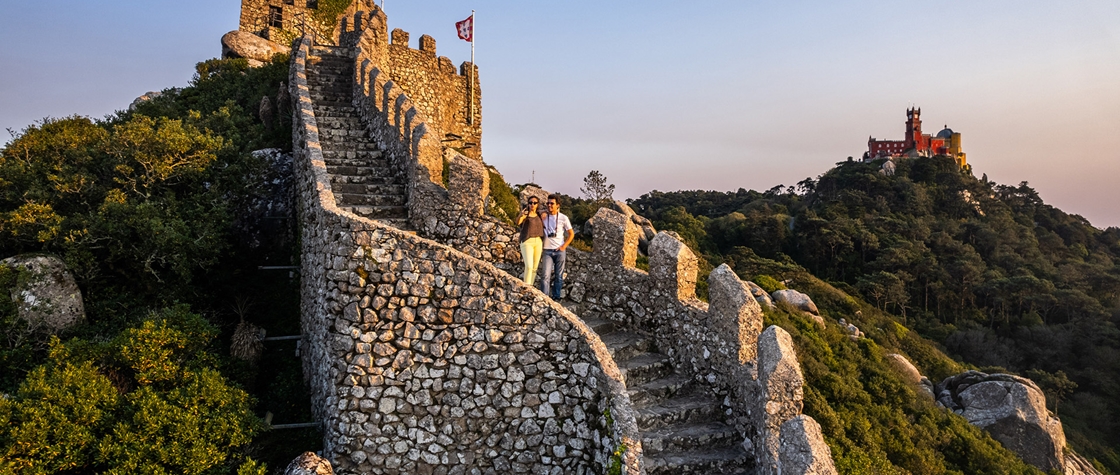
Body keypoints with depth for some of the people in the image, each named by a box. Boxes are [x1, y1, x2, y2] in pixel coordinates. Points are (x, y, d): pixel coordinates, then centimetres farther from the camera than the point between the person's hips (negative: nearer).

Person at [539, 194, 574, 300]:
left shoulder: (563, 218, -1)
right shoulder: (543, 215, 3)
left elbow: (571, 234, 6)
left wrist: (564, 246, -5)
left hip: (559, 251, 0)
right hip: (548, 251, 0)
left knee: (559, 276, 5)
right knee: (546, 276, -10)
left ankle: (556, 297, 14)